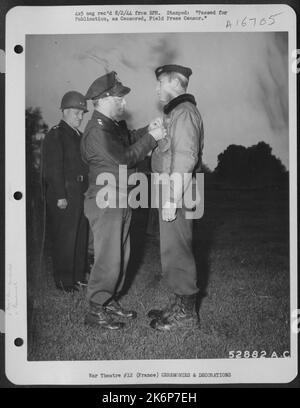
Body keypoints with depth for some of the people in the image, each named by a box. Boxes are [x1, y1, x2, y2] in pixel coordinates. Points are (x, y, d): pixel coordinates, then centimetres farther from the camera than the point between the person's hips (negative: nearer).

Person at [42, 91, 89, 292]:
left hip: (81, 193, 8)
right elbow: (53, 168, -14)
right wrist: (60, 196, -18)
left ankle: (78, 275, 24)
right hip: (65, 194, -8)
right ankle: (64, 280, 8)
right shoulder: (55, 135, -8)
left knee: (81, 237, 13)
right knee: (65, 239, -2)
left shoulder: (79, 135, 17)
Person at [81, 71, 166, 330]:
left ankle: (111, 302, 27)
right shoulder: (96, 132, -20)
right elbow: (125, 158, -23)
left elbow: (129, 139, 23)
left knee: (121, 256, 15)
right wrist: (151, 137, -16)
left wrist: (147, 130, 5)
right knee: (108, 259, -5)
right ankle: (95, 311, 5)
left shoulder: (115, 125, 11)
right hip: (105, 204, -10)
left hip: (121, 202, 10)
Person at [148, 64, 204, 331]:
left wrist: (172, 199, -24)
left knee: (176, 251, -3)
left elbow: (185, 158, -22)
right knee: (175, 249, 15)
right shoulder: (176, 112, 19)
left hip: (176, 193, -10)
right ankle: (181, 305, 25)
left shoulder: (184, 112, -13)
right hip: (171, 192, 10)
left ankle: (186, 312, 7)